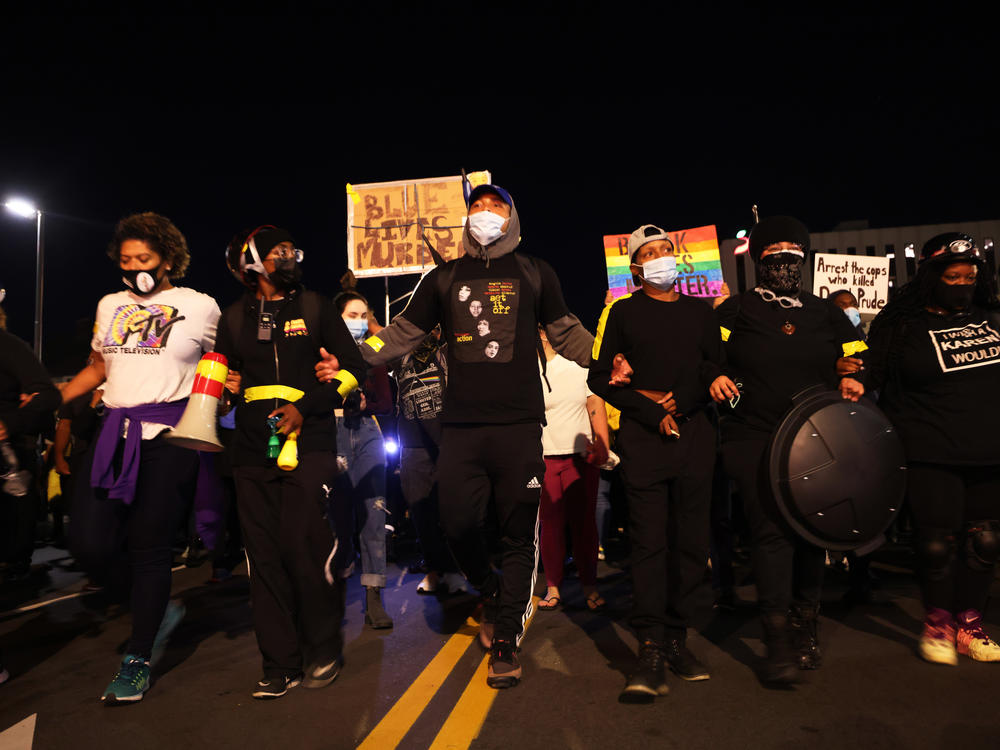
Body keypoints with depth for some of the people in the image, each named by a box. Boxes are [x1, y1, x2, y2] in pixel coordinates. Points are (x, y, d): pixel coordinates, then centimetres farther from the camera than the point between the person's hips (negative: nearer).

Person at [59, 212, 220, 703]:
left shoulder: (199, 306, 3)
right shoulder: (110, 306, 17)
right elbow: (98, 368, 24)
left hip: (169, 435, -5)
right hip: (114, 432, 5)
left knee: (149, 547, 0)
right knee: (88, 544, -3)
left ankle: (138, 661, 18)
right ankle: (159, 608, 24)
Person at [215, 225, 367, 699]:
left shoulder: (315, 308, 8)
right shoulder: (234, 318, 15)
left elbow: (353, 368, 4)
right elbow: (223, 376, 25)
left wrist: (306, 407, -6)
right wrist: (229, 389, 2)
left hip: (308, 444, -3)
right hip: (253, 450, 3)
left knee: (305, 549, -11)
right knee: (265, 558, 4)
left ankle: (324, 650, 12)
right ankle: (280, 665, 16)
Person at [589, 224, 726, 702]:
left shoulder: (700, 311, 18)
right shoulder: (622, 312, 10)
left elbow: (718, 372, 15)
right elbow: (599, 377, 4)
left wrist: (678, 401, -4)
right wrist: (652, 413, -5)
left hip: (694, 434, 3)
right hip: (643, 436, -3)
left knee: (691, 541, 2)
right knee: (649, 540, -7)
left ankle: (676, 638, 14)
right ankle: (651, 650, -4)